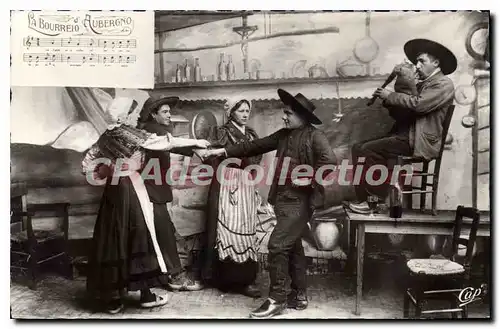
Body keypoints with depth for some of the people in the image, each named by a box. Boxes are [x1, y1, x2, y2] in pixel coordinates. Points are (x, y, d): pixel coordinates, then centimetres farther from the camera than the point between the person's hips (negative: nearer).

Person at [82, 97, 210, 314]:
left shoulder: (107, 137, 9)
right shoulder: (131, 134, -9)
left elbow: (87, 163, 10)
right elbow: (166, 142, -9)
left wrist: (106, 177, 17)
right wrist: (196, 142, -2)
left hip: (113, 191, 7)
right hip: (131, 190, -6)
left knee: (112, 240, 7)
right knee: (138, 237, 2)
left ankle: (112, 299, 14)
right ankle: (146, 295, 9)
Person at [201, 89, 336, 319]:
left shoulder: (314, 135, -8)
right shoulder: (284, 134, 13)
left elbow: (330, 160, -21)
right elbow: (256, 146, 12)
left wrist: (309, 179, -19)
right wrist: (223, 151, 8)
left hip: (300, 201, -8)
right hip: (283, 199, 8)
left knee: (277, 245, -10)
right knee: (292, 247, 14)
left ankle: (276, 299, 3)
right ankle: (299, 295, 27)